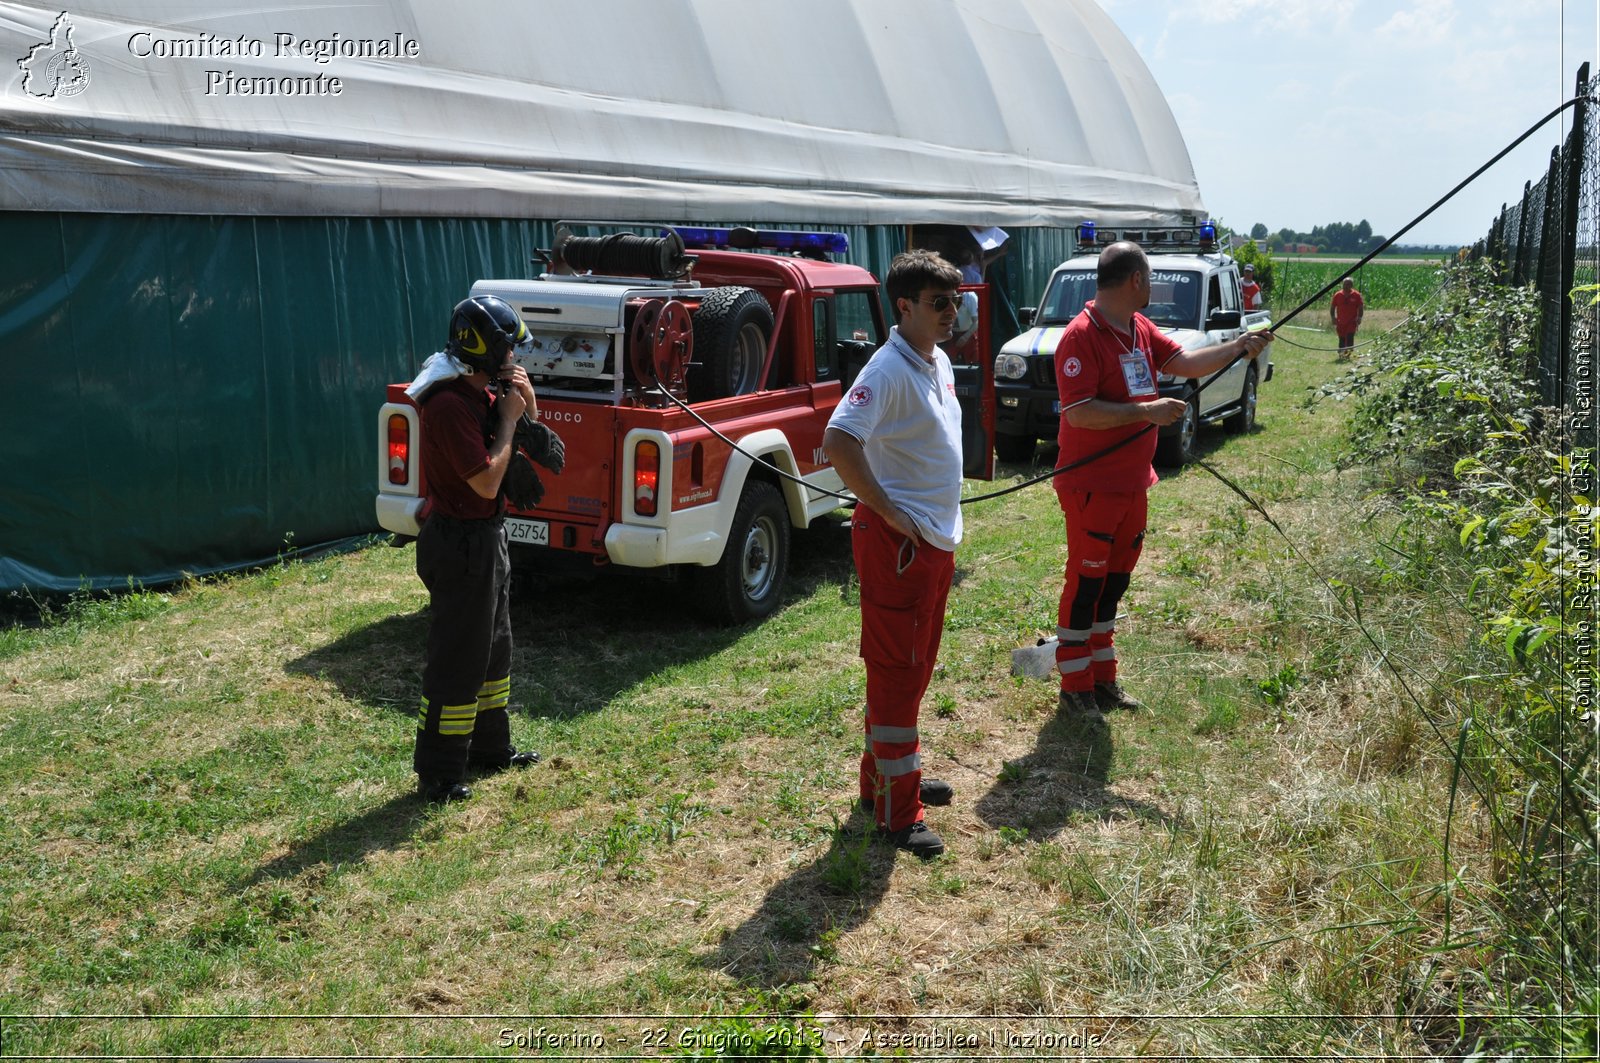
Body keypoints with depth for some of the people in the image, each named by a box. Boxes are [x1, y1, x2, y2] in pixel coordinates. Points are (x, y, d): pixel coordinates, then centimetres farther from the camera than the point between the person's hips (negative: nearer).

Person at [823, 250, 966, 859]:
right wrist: (889, 514, -23)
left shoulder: (939, 363, 11)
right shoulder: (890, 370, -19)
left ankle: (888, 774, 34)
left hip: (937, 539, 9)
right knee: (896, 671, -2)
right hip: (897, 541, -9)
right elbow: (839, 443, -31)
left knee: (916, 665, 18)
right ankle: (896, 809, 7)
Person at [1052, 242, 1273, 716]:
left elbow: (1185, 362, 14)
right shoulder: (1081, 337, -19)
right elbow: (1078, 412, -25)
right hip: (1091, 486, -9)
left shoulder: (1141, 330, 9)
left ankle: (1102, 678, 27)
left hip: (1132, 482, 9)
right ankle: (1075, 689, 10)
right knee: (1085, 583, 0)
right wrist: (1147, 411, -26)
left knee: (1114, 581, 16)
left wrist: (1238, 347, 3)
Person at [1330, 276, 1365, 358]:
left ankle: (1348, 353, -13)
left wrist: (1359, 318, -8)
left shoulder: (1356, 295, -1)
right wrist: (1333, 318, -2)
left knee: (1350, 338, -12)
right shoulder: (1337, 295, 2)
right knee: (1342, 339, 9)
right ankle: (1340, 354, 19)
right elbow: (1332, 308, 8)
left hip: (1352, 322, -2)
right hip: (1340, 322, 2)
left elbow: (1361, 308, 2)